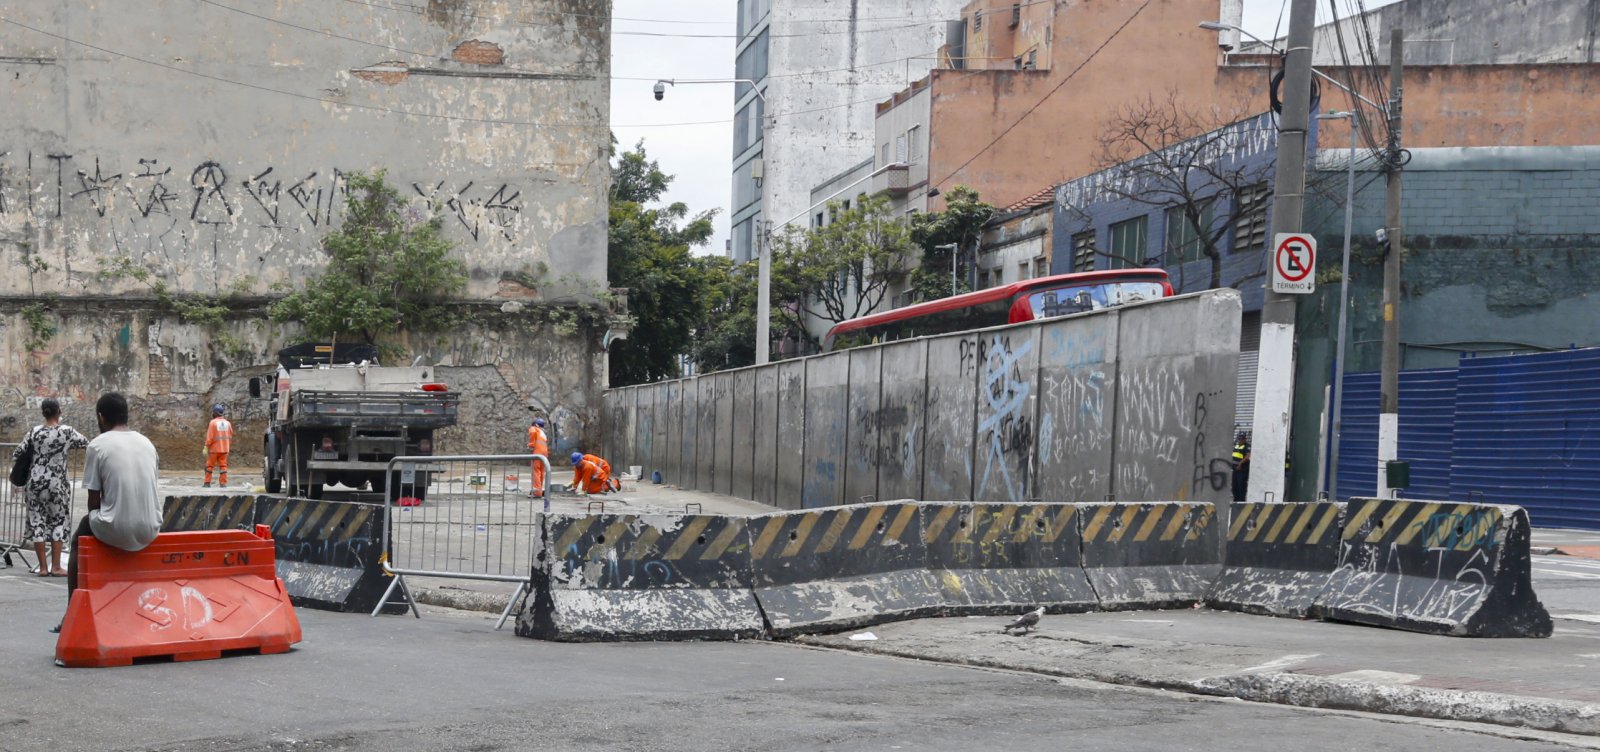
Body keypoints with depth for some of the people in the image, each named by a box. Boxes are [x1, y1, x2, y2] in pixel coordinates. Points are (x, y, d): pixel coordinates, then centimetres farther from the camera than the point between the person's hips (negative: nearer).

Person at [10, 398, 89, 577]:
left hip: (34, 482, 2)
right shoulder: (66, 431, -7)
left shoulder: (34, 431, 0)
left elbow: (16, 455, 2)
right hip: (56, 484, -2)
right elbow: (86, 443, 8)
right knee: (58, 522, 8)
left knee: (37, 522, 7)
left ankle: (43, 567, 8)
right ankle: (55, 567, 5)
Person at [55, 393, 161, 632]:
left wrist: (98, 520, 16)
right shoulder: (147, 443, 11)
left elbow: (94, 501, -2)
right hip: (150, 531, 5)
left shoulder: (98, 445, -4)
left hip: (117, 531, -5)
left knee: (79, 538, 28)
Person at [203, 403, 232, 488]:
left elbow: (210, 436, -13)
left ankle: (207, 483, 6)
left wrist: (206, 447, -9)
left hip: (214, 449, -4)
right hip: (224, 449, 4)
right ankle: (224, 483, 1)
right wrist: (229, 447, 17)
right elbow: (230, 436, 8)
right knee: (223, 465, 6)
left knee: (209, 465, 6)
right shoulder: (227, 423, 4)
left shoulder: (213, 422, -11)